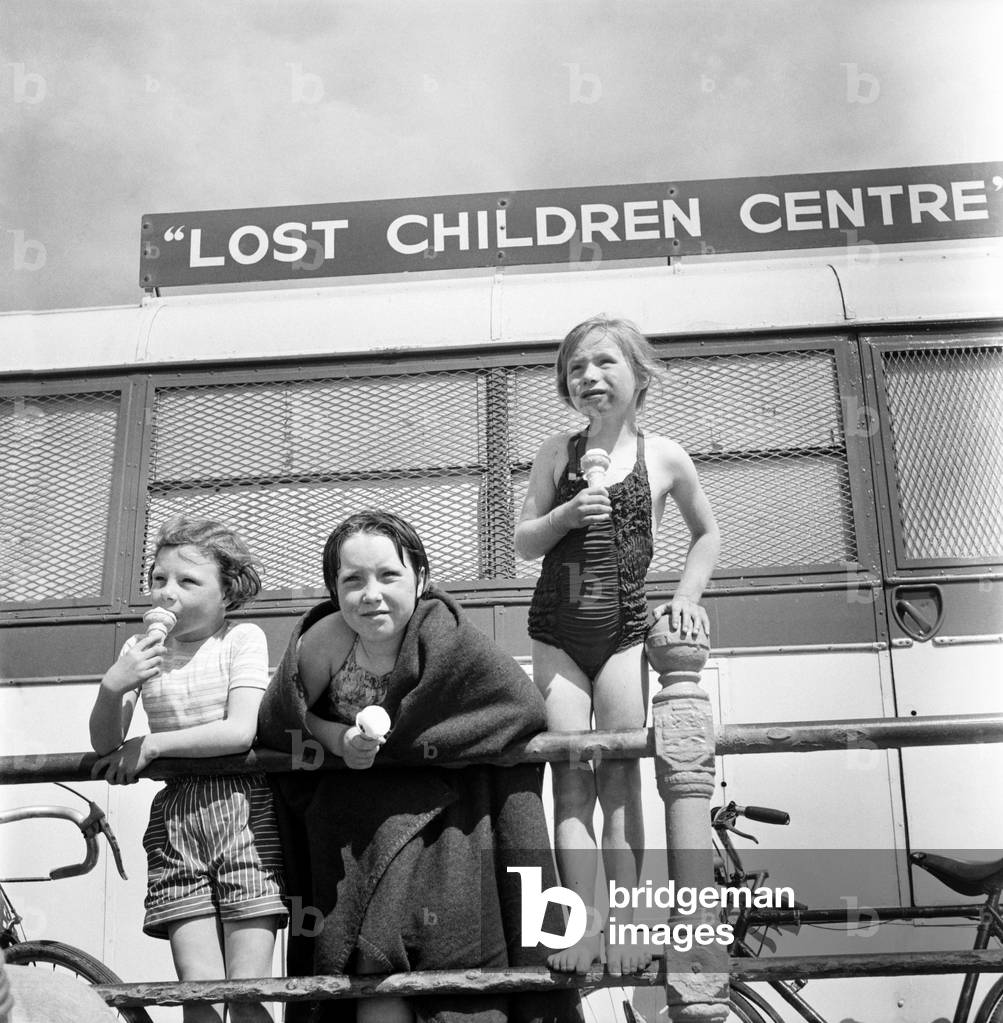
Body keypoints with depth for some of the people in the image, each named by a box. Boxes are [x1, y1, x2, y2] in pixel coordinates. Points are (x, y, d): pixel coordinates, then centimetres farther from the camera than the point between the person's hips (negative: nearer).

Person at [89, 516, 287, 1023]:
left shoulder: (242, 638, 0)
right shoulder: (142, 650, 11)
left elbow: (240, 731, -12)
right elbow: (105, 745, 6)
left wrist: (151, 744, -10)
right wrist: (112, 687, -14)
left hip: (243, 810, -3)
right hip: (176, 818, 3)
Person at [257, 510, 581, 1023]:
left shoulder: (443, 634, -18)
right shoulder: (323, 640, -14)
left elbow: (526, 707, -19)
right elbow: (277, 725, 0)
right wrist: (340, 741, -22)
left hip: (443, 807, -1)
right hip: (357, 818, 1)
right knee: (375, 971, -4)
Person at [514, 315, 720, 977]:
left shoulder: (664, 457, 1)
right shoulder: (557, 453, 4)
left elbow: (707, 534, 16)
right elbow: (525, 543, 7)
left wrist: (687, 595, 2)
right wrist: (567, 514, -12)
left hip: (624, 632, -1)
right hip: (557, 635, 1)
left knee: (620, 779, -1)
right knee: (571, 780, -3)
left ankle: (624, 925, 5)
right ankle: (584, 927, -3)